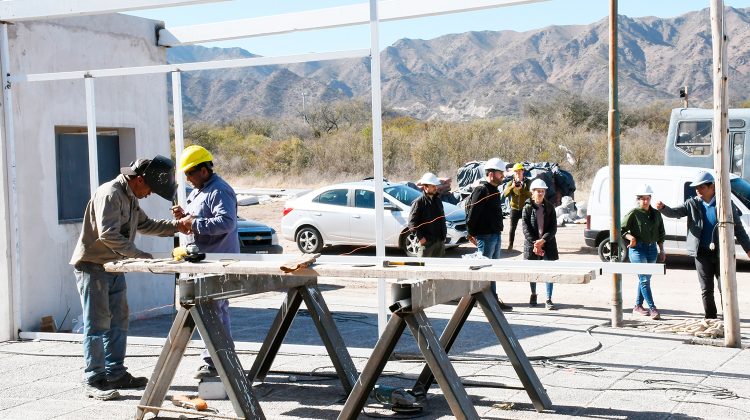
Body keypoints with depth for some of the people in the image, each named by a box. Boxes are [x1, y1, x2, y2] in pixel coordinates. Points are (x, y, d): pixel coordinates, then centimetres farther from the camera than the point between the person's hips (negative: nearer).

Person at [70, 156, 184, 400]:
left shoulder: (130, 198, 14)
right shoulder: (109, 194, -18)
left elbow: (145, 225, 24)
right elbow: (108, 234, -26)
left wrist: (176, 226, 14)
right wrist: (139, 255, -25)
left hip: (113, 267, 10)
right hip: (92, 266, -10)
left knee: (119, 322, 12)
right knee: (97, 324, -7)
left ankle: (115, 374, 20)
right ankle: (94, 381, -2)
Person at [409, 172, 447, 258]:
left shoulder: (438, 200, 11)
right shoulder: (418, 202, -11)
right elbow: (412, 222, -13)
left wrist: (444, 234, 12)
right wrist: (420, 237, -18)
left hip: (440, 240, 7)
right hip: (426, 241, -7)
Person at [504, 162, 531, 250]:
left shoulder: (527, 182, -2)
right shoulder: (510, 183, 2)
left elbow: (530, 193, -18)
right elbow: (505, 194, -13)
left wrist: (521, 189, -31)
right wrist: (512, 187, -29)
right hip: (514, 208, 1)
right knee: (512, 227, 4)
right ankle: (510, 244, 10)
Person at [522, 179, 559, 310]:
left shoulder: (549, 207, 3)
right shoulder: (527, 208, -1)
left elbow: (553, 227, -2)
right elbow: (525, 227, -7)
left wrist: (543, 240, -16)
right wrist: (534, 243, -17)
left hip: (548, 243, 1)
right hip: (532, 243, -1)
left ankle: (548, 300, -1)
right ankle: (533, 295, 31)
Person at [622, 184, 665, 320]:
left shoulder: (656, 214, 10)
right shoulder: (633, 214, -6)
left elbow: (660, 233, 17)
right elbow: (622, 230, -6)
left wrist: (661, 250, 14)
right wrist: (630, 237, -24)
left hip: (652, 249, 6)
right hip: (638, 249, -6)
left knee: (645, 278, 12)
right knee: (644, 279, -10)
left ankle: (638, 306, 23)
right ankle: (652, 309, -13)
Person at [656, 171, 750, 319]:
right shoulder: (693, 204, 4)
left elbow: (738, 229, 5)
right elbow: (674, 212, -6)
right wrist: (662, 208, -28)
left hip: (722, 252, -2)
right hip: (702, 254, 2)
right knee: (706, 290, 7)